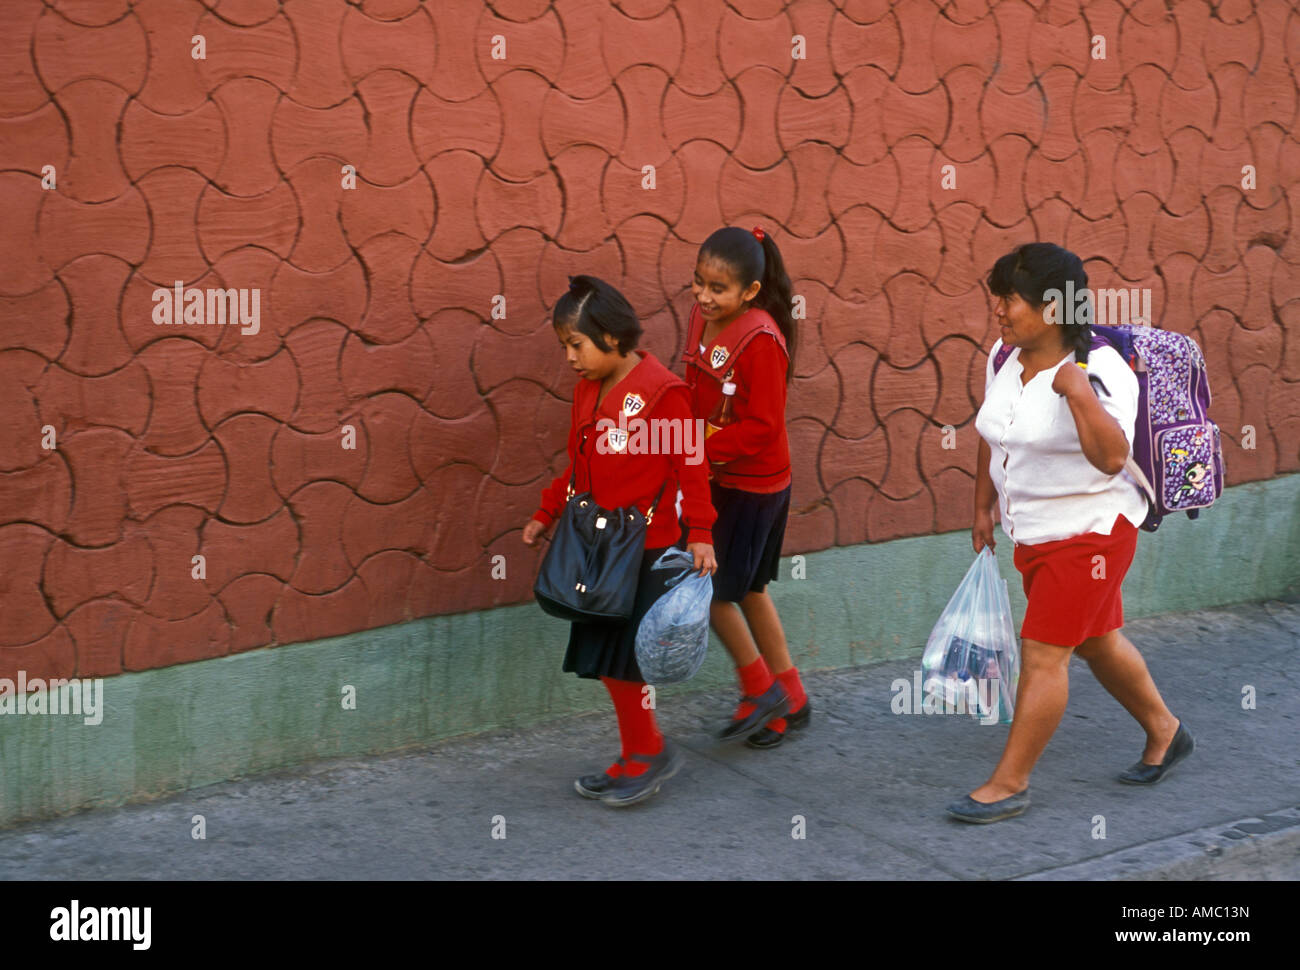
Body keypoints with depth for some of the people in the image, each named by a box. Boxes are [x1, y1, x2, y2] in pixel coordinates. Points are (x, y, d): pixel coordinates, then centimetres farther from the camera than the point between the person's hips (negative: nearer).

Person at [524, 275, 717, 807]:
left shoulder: (662, 392, -15)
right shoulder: (588, 389, 9)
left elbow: (691, 467, -13)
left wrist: (698, 533, -17)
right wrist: (546, 514, 17)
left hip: (644, 548, -8)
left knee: (616, 658, -5)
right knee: (606, 657, 11)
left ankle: (647, 753, 12)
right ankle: (643, 754, 23)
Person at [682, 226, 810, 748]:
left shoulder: (761, 339, -23)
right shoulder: (703, 321, 1)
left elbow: (762, 426, -24)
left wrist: (701, 449, -25)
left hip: (753, 485, -9)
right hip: (719, 479, 9)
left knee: (711, 589, -2)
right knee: (745, 588, 17)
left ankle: (761, 690, 17)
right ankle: (789, 697, 30)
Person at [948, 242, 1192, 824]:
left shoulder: (1100, 369, -21)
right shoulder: (1004, 359, 2)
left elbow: (1112, 458, -33)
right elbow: (992, 438, 17)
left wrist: (1079, 392, -41)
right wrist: (984, 507, 20)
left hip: (1090, 531, -8)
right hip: (1034, 533, 8)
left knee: (1042, 654, -6)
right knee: (1096, 641, 20)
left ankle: (1010, 782, 4)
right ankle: (1163, 732, 40)